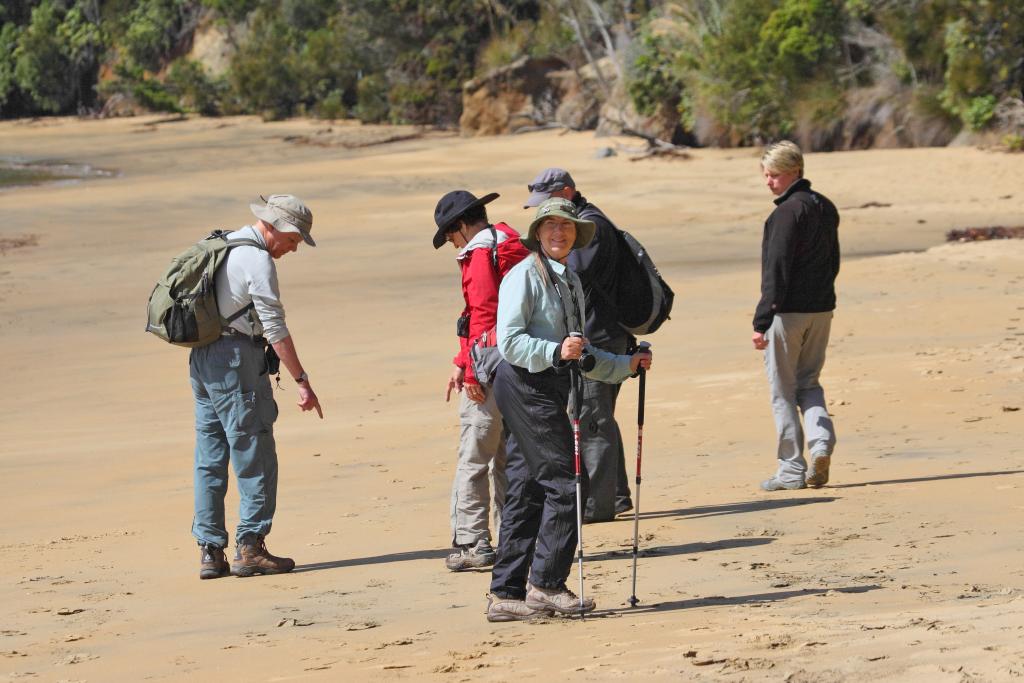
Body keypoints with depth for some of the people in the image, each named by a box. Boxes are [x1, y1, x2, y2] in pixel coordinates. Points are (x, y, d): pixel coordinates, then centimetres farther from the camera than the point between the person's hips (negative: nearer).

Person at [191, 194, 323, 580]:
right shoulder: (258, 260, -13)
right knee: (255, 460, -4)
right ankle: (250, 548, -5)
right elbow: (275, 328, -17)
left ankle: (210, 552, 9)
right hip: (236, 358, -9)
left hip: (202, 360, 9)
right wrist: (302, 382, -16)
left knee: (210, 460, 8)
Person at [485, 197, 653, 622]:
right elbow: (509, 341, -18)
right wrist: (556, 351, -29)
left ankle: (506, 594, 10)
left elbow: (581, 356, 25)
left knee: (526, 491, 8)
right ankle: (545, 585, -5)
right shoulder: (525, 276, -10)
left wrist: (627, 365, 18)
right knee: (562, 483, -10)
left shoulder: (571, 282, 19)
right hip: (525, 383, -9)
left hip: (550, 385, 9)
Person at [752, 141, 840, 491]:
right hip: (821, 310, 8)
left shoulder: (788, 212, -16)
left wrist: (761, 321, -21)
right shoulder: (826, 208, 11)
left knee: (783, 390, 2)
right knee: (809, 383, 18)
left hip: (788, 312, -8)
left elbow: (776, 270, -20)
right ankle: (821, 442, -6)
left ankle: (792, 468, 4)